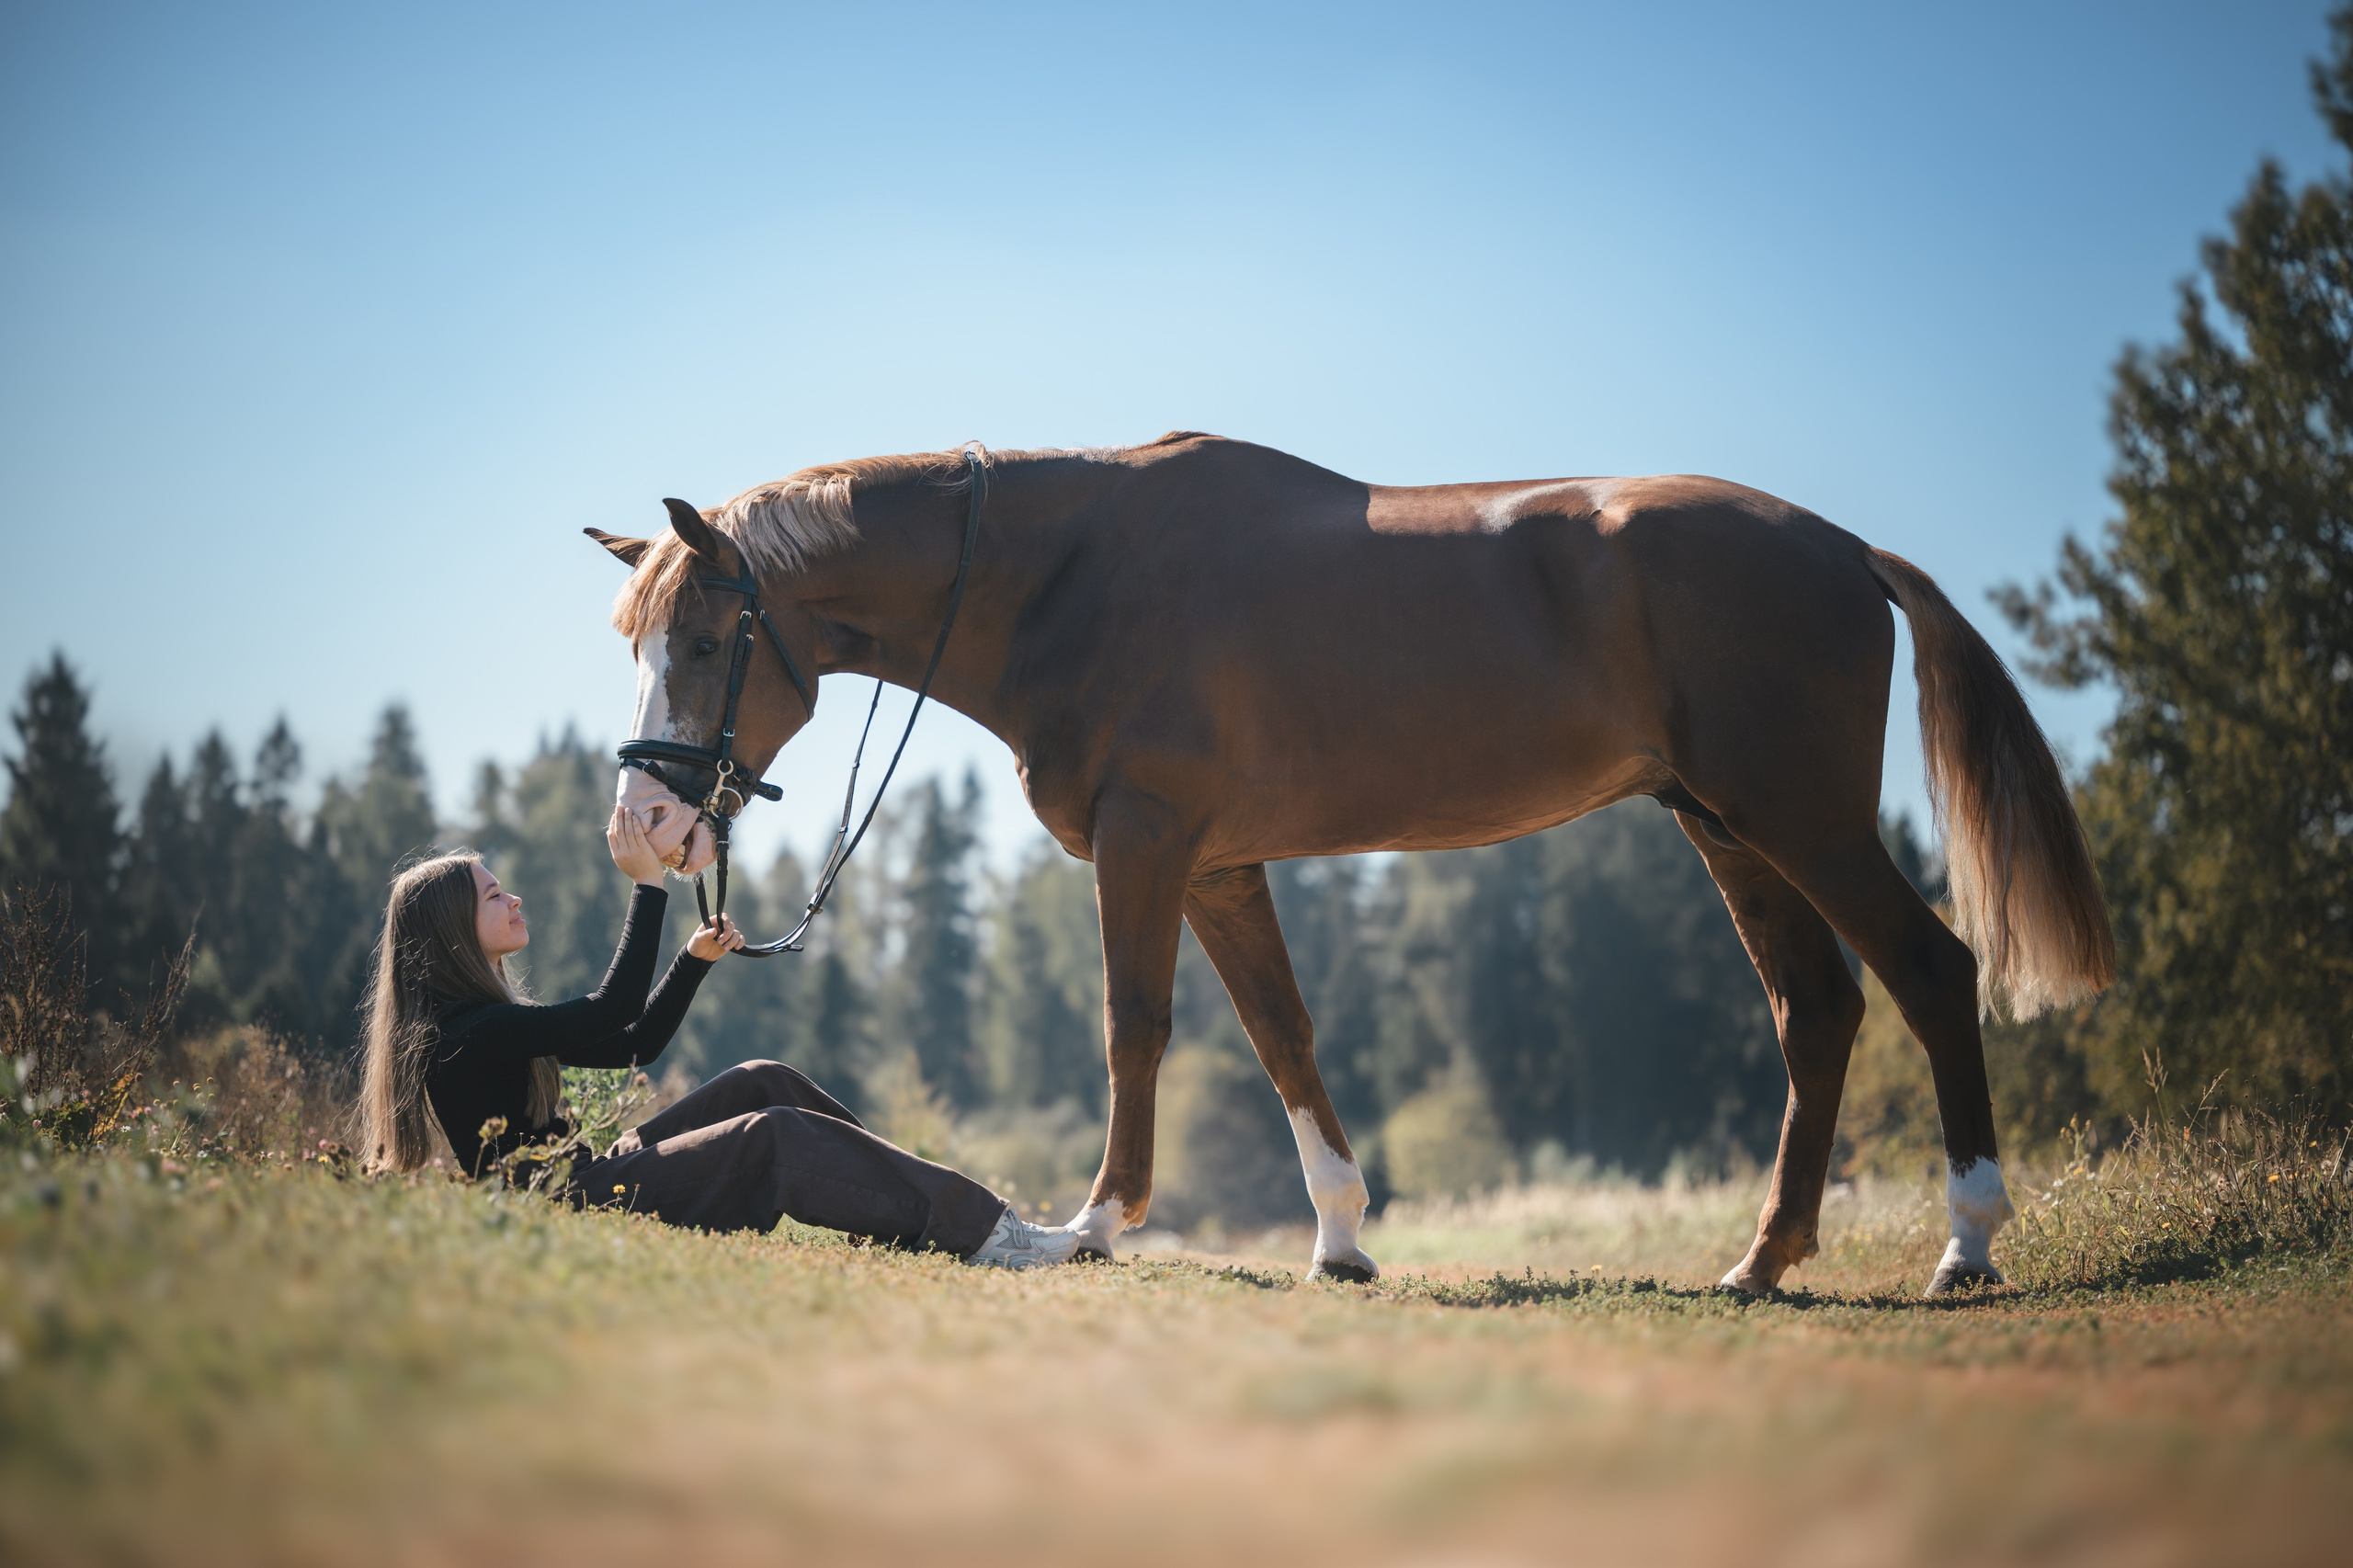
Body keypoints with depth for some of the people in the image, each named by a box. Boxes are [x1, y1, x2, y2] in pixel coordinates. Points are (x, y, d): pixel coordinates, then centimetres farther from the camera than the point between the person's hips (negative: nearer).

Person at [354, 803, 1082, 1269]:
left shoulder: (494, 1021, 17)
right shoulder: (465, 1032, -16)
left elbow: (634, 1045, 20)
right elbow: (611, 1013, -21)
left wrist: (695, 958, 9)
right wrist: (647, 886, -18)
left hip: (589, 1173, 11)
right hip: (568, 1206, -11)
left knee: (762, 1084, 2)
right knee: (773, 1134, -21)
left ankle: (928, 1207, 0)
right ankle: (981, 1230, -19)